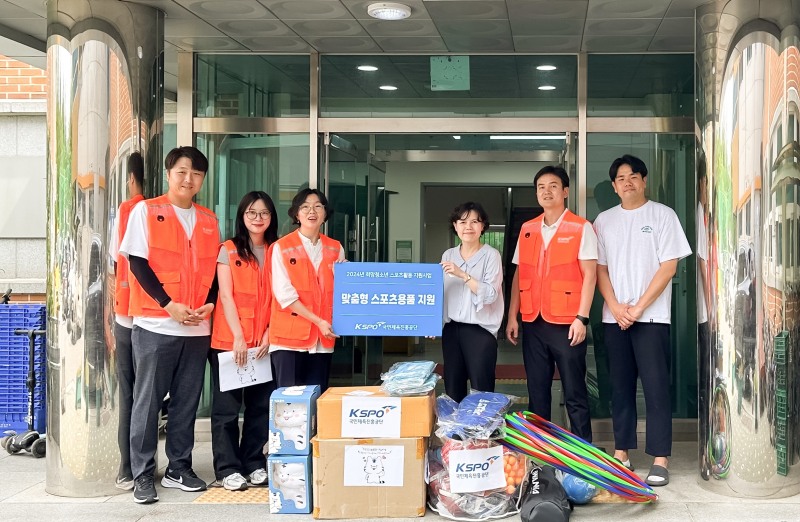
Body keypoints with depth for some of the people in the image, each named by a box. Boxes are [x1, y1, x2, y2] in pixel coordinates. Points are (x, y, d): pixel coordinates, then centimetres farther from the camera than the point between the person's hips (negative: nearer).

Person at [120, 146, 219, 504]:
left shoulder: (209, 220, 12)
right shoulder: (146, 211, -1)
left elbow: (213, 268, 15)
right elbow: (137, 262, -7)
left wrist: (209, 303, -4)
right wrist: (168, 304, -15)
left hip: (197, 327, 4)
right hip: (155, 324, -4)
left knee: (187, 401, 9)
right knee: (148, 400, 0)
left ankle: (179, 468, 19)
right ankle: (143, 475, 8)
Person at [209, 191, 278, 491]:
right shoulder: (228, 250, 2)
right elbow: (226, 296, -4)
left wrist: (269, 334, -5)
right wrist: (238, 337, -12)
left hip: (264, 342, 3)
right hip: (229, 340, -3)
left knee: (260, 405, 5)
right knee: (227, 407, 0)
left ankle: (255, 464, 16)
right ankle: (228, 469, 5)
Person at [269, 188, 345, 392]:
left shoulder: (335, 248, 11)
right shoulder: (282, 247, -2)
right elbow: (284, 293, -9)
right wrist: (317, 321, -12)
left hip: (323, 338, 4)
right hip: (289, 336, -4)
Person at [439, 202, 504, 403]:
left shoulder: (491, 255, -5)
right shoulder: (448, 255, 11)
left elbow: (491, 294, -15)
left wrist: (463, 275, -21)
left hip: (480, 330, -5)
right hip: (451, 329, 5)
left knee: (481, 391, -4)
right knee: (452, 389, 8)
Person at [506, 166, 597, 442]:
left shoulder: (581, 228, -2)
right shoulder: (527, 229, 13)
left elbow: (589, 275, -6)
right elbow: (518, 276, 14)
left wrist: (582, 318, -14)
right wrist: (512, 317, 8)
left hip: (566, 322, -5)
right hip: (532, 322, 5)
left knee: (574, 393, -1)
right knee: (537, 391, 10)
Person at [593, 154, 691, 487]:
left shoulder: (662, 215, 0)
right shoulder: (604, 220, 11)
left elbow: (669, 266, -5)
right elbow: (600, 267, 9)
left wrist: (639, 307, -10)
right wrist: (615, 307, -5)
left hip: (651, 316, -4)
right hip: (614, 316, 4)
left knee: (656, 386, -7)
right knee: (621, 386, 8)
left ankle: (660, 460, -5)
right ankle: (621, 452, 15)